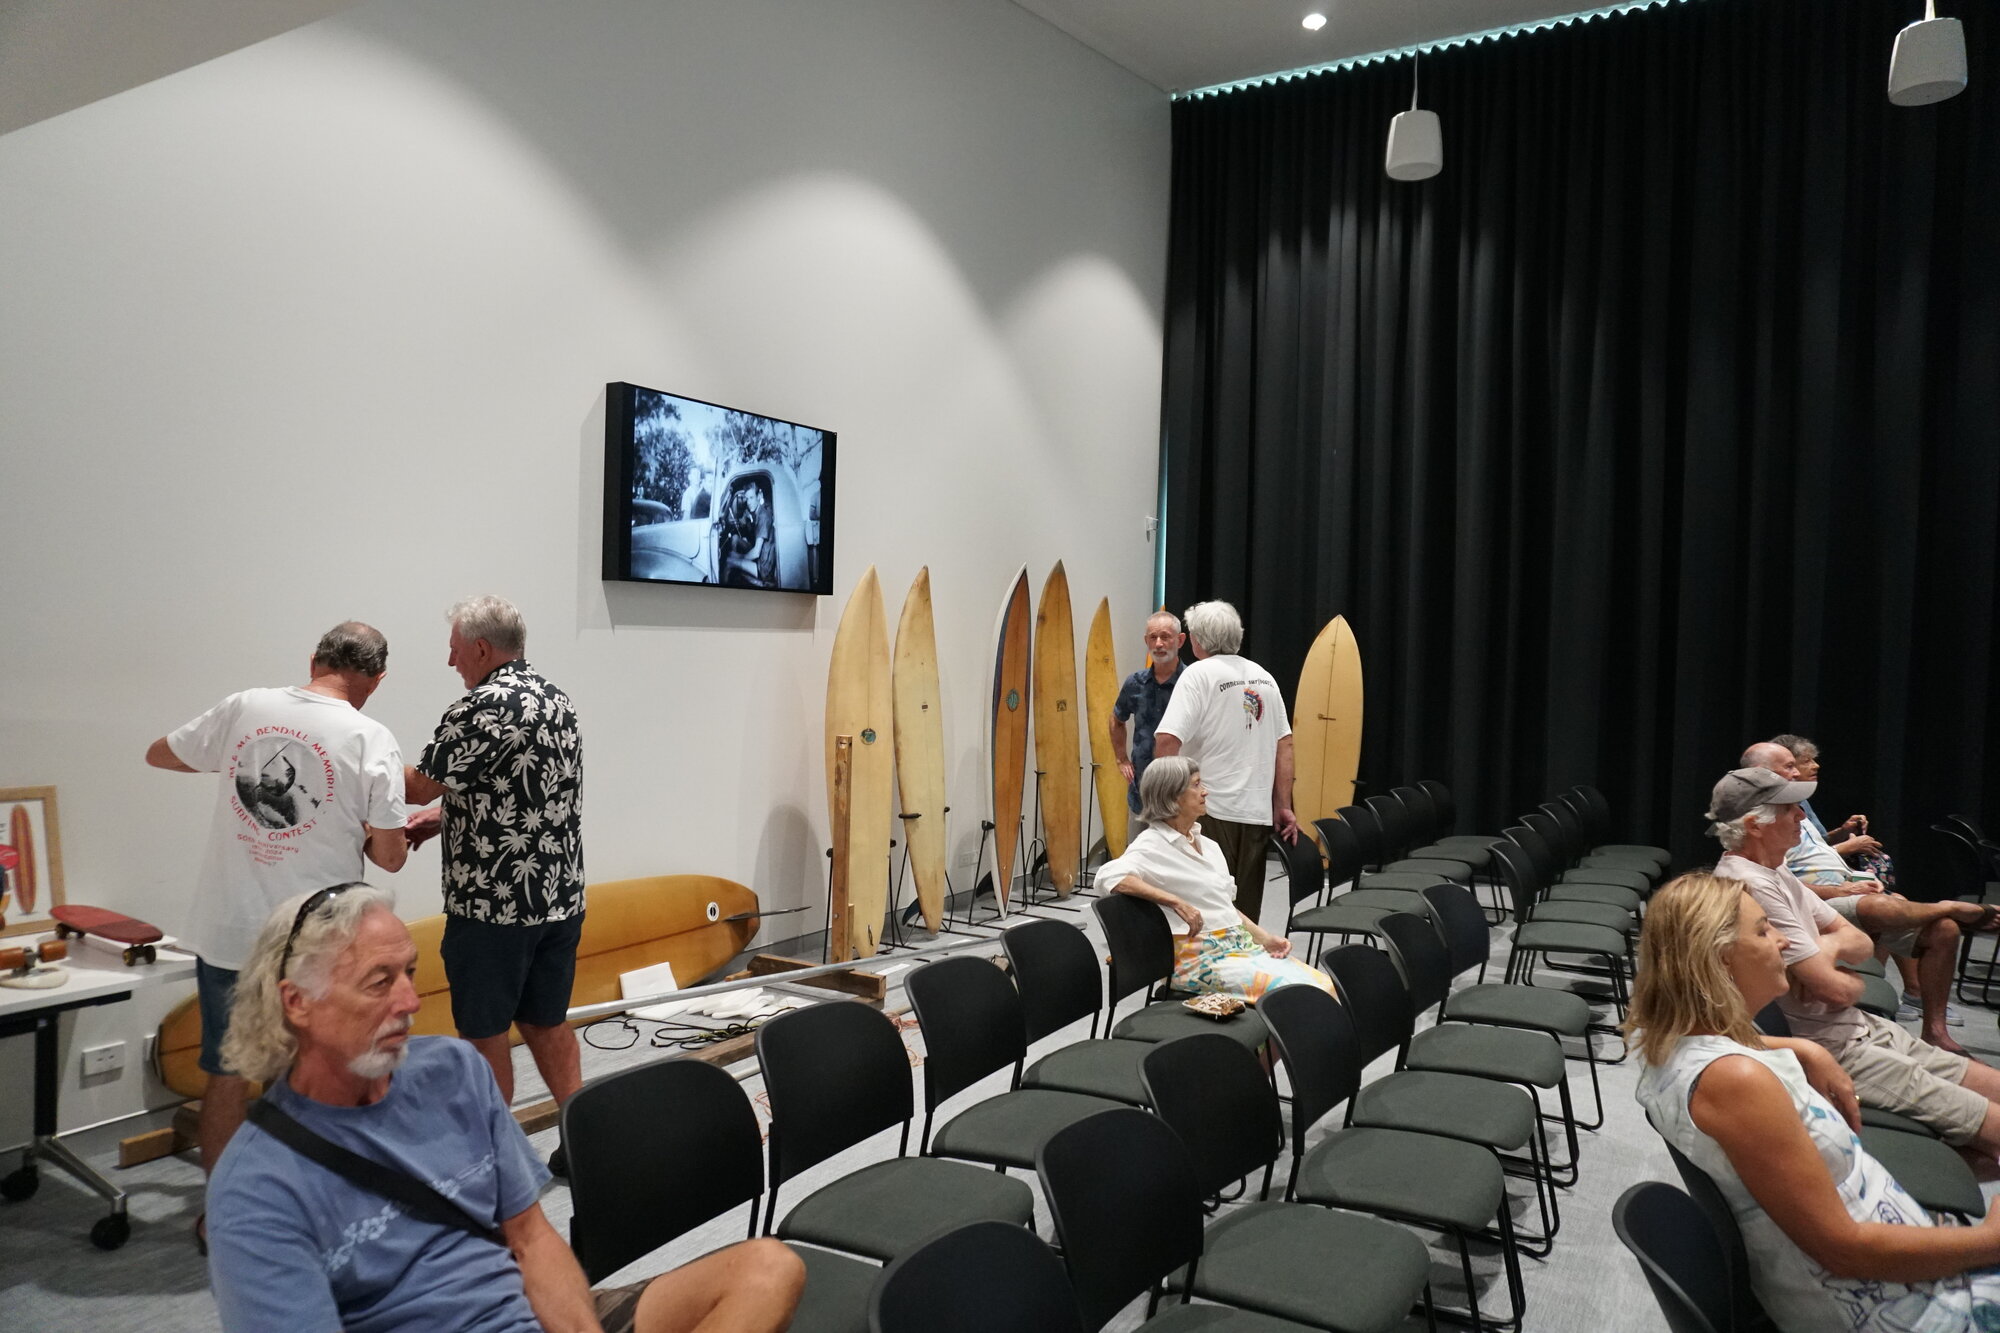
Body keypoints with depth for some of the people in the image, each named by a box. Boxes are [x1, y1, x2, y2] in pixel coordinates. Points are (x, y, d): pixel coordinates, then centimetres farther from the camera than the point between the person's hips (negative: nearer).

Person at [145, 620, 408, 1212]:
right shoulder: (371, 740, -11)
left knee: (228, 1078, 17)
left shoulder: (245, 708, -2)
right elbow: (390, 856, -9)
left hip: (228, 933, 3)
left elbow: (159, 754, 15)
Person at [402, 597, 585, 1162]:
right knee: (547, 1021, 17)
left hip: (493, 906, -8)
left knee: (485, 1031, 8)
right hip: (560, 896, 8)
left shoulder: (479, 709, -17)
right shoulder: (555, 698, 9)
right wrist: (443, 814, 13)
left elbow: (418, 785, -8)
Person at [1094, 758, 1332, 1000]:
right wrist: (1176, 902, -27)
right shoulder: (1153, 845, -8)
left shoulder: (1207, 845, 16)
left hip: (1242, 944, 8)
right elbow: (1110, 876, -28)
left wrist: (1265, 938, 8)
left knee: (1325, 985, -10)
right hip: (1200, 959, -8)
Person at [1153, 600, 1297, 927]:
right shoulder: (1263, 677, 11)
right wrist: (1283, 807, 14)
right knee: (1246, 910, 12)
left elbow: (1167, 740, -18)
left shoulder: (1199, 674, -7)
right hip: (1257, 812, 6)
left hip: (1212, 811, -6)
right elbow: (1284, 745, 11)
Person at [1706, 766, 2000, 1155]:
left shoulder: (1776, 871, 9)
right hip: (1833, 1050, -10)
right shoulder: (1752, 885, -24)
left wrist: (1828, 945, -12)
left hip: (1860, 1028, 10)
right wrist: (1854, 982, 1)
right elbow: (1836, 991, -22)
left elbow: (1861, 942, 11)